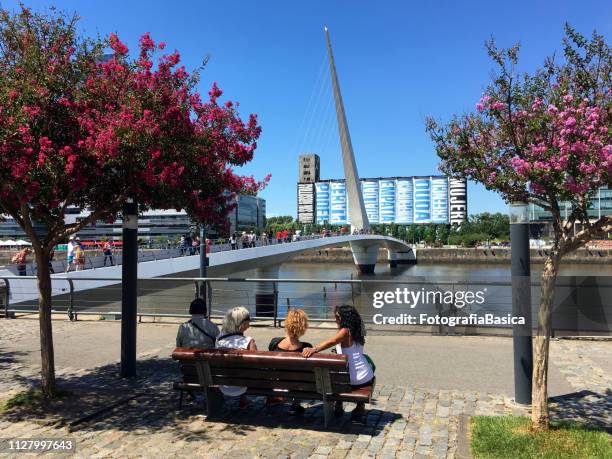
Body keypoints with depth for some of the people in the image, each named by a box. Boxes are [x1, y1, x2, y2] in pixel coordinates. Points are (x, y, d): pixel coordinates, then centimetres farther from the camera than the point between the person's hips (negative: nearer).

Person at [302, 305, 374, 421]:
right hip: (365, 378, 4)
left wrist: (314, 349, -48)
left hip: (349, 381, -4)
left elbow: (331, 342, -36)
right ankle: (360, 406, 37)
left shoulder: (345, 331, -14)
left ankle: (338, 406, 32)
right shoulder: (357, 333, 5)